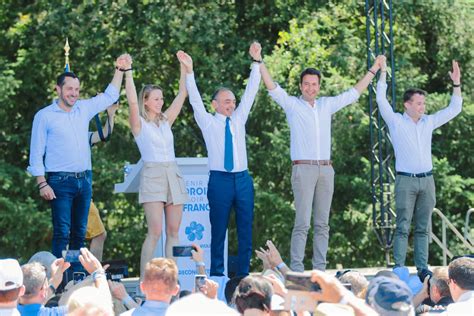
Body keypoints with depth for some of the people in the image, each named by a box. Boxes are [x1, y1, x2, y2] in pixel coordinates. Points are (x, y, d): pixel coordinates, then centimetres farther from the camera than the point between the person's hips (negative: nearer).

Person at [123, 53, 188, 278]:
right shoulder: (139, 123, 2)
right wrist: (128, 71, -19)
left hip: (173, 175, 6)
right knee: (155, 232, -13)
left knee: (173, 231, 2)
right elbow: (132, 100, -15)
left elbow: (182, 95, 15)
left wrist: (185, 68, 10)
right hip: (152, 176, -6)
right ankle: (144, 281, -11)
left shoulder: (166, 121, 16)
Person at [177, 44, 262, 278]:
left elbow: (251, 92, 11)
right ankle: (216, 274, 3)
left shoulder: (238, 120, 14)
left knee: (246, 229, 2)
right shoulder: (208, 122, 5)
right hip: (220, 179, -4)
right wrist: (189, 71, -16)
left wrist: (255, 63, 5)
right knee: (218, 230, -1)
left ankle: (243, 274, 7)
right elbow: (195, 99, -5)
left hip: (243, 179, 4)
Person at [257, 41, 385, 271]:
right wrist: (259, 61, -14)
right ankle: (296, 268, -9)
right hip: (303, 168, -5)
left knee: (322, 223, 5)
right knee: (302, 222, -9)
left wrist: (373, 70, 27)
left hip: (326, 169, 5)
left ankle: (320, 268, 8)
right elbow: (272, 87, -5)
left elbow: (353, 93, 23)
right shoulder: (291, 104, 4)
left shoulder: (326, 105, 16)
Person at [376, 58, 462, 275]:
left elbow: (454, 109, 18)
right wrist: (383, 73, -11)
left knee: (423, 228, 5)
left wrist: (456, 84, 10)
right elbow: (381, 100, -9)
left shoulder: (429, 122, 13)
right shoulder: (396, 121, 1)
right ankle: (399, 268, -6)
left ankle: (422, 268, 7)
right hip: (406, 181, -4)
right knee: (403, 227, -6)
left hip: (427, 180, 5)